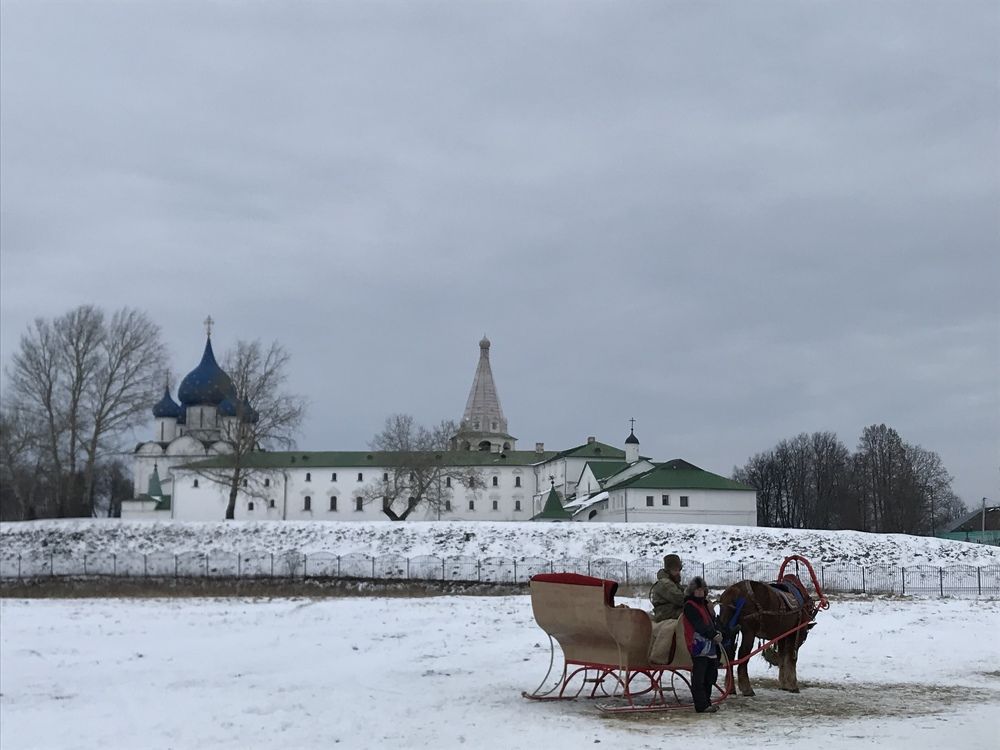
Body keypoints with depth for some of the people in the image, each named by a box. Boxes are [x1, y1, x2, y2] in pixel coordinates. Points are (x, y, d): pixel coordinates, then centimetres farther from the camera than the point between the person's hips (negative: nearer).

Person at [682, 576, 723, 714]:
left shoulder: (705, 604, 20)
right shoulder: (689, 606, -8)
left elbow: (714, 621, 15)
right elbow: (699, 625, -17)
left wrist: (718, 633, -6)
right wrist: (713, 635, -23)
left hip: (711, 646, 9)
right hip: (698, 646, -9)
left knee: (710, 676, 15)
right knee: (699, 678, -8)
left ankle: (706, 701, 25)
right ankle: (701, 705, -10)